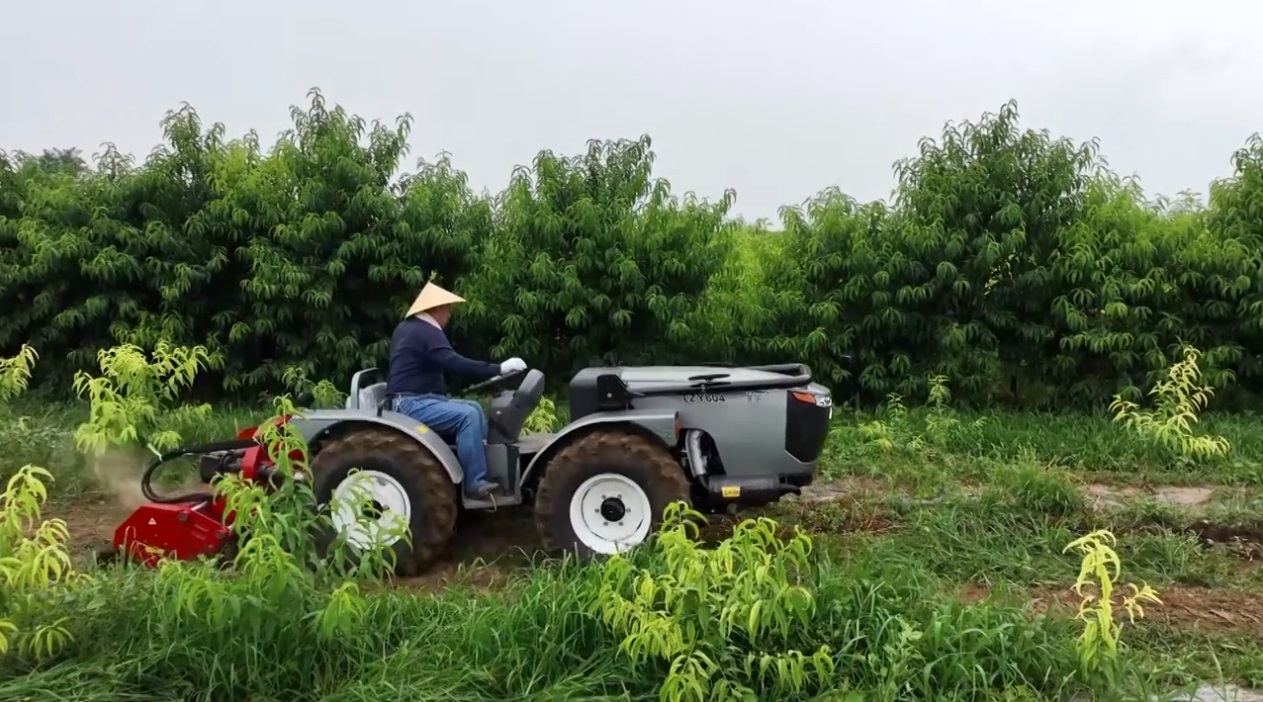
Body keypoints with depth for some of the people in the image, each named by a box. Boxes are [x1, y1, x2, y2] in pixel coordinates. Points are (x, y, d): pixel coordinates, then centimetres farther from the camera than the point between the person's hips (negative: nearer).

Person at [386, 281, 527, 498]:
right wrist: (498, 369, -24)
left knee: (474, 407, 11)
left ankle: (487, 470, 7)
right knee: (467, 416, -25)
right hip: (412, 403, -11)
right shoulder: (426, 332, -15)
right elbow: (455, 364, -26)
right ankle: (475, 483, -22)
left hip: (415, 399, 11)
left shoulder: (407, 327, 17)